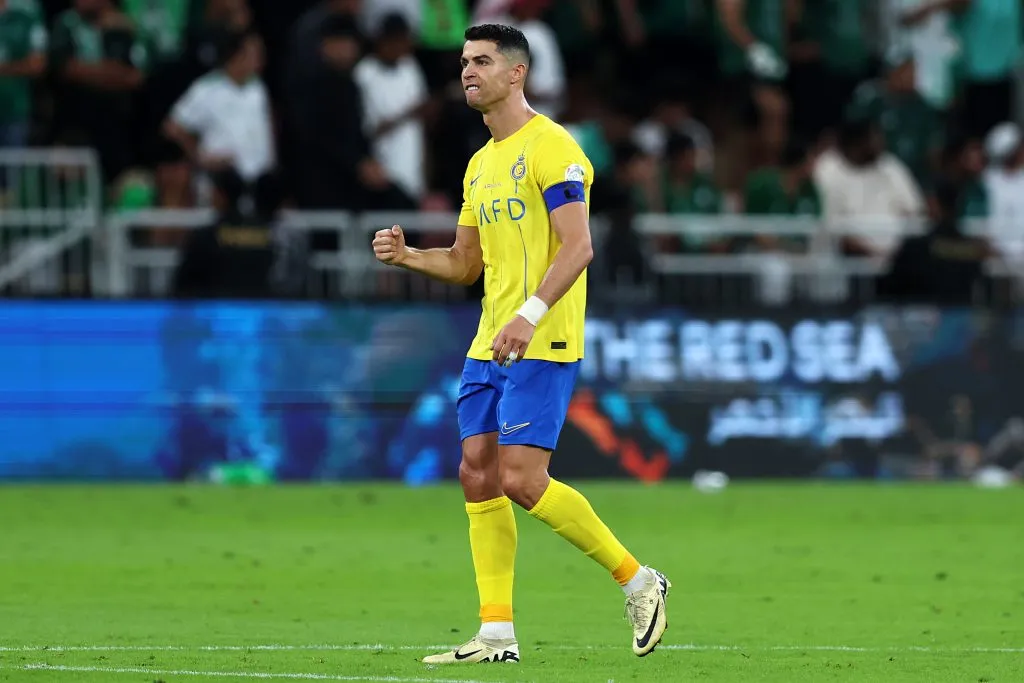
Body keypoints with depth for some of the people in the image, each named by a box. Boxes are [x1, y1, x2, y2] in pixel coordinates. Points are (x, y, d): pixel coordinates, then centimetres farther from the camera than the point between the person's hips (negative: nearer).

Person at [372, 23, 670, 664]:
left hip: (542, 345, -9)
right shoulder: (481, 165, 18)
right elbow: (465, 263, 25)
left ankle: (638, 581, 0)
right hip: (489, 346, 9)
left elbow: (579, 245, -19)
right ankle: (497, 635, 6)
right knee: (478, 475, 3)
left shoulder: (550, 147, -10)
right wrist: (405, 254, 7)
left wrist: (530, 315, -29)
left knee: (522, 479, -15)